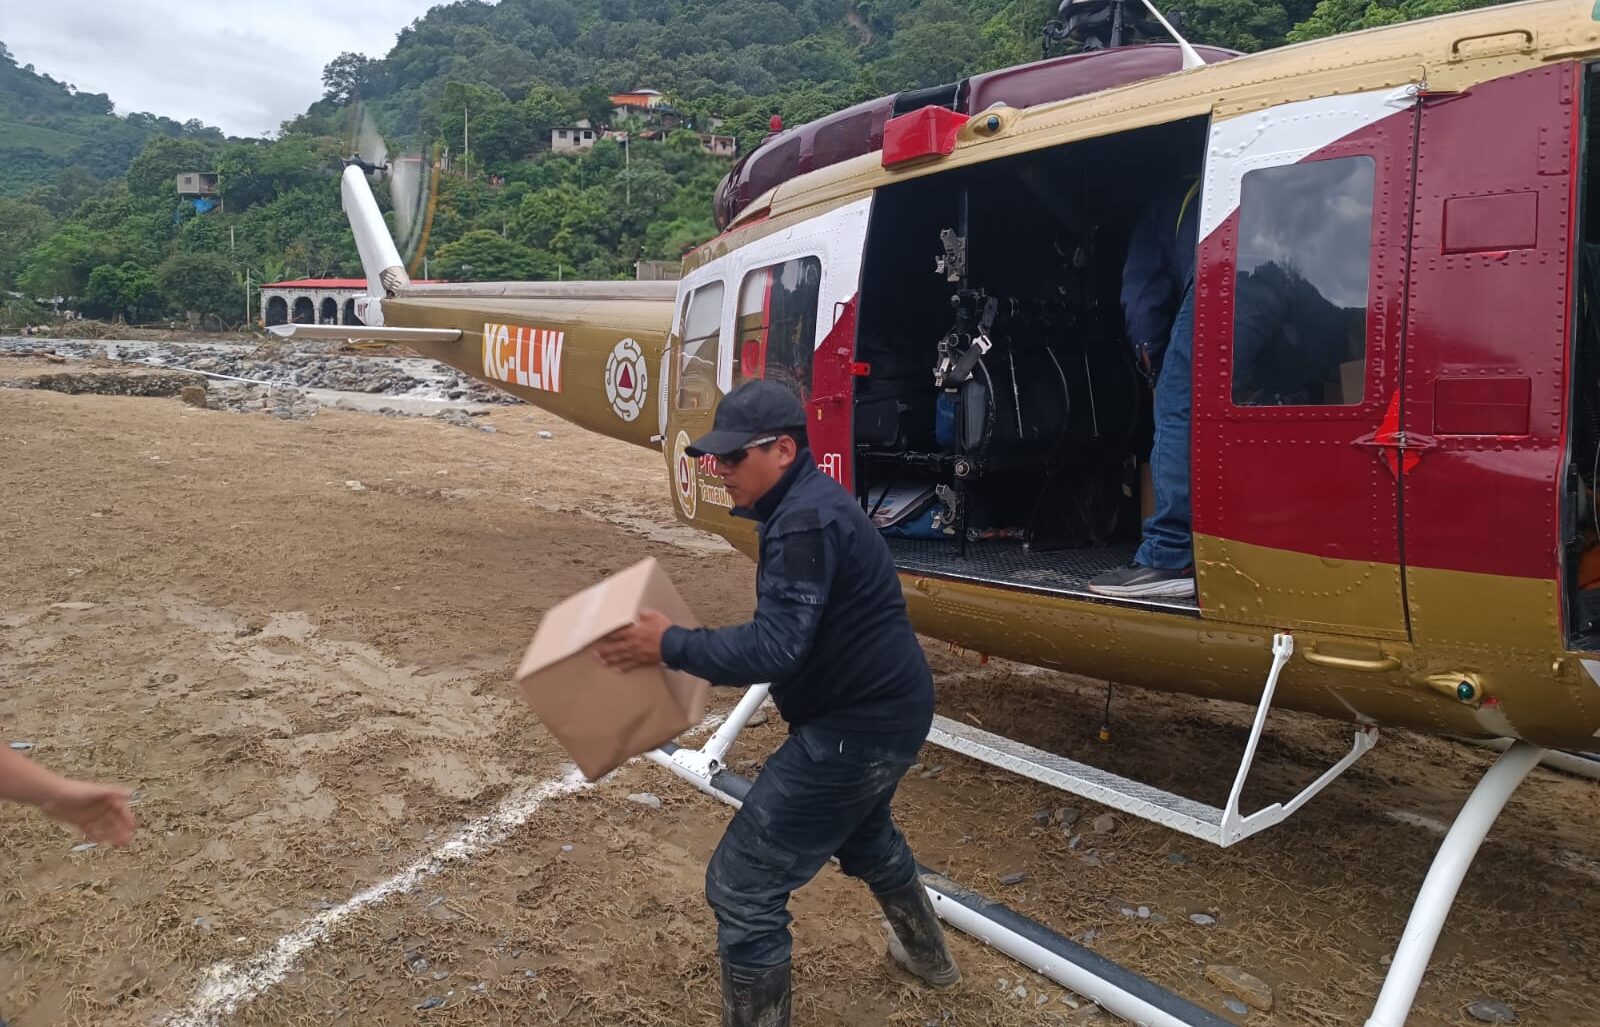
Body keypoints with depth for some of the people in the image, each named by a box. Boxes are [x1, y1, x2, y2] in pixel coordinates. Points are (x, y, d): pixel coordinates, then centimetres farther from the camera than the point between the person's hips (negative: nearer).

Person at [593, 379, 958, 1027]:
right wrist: (704, 654, 9)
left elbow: (776, 647, -32)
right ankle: (927, 954, 60)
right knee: (861, 832, 37)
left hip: (858, 727, -12)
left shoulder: (805, 520, -24)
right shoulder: (807, 502, 9)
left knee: (741, 885, -6)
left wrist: (671, 646, -24)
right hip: (886, 708, 12)